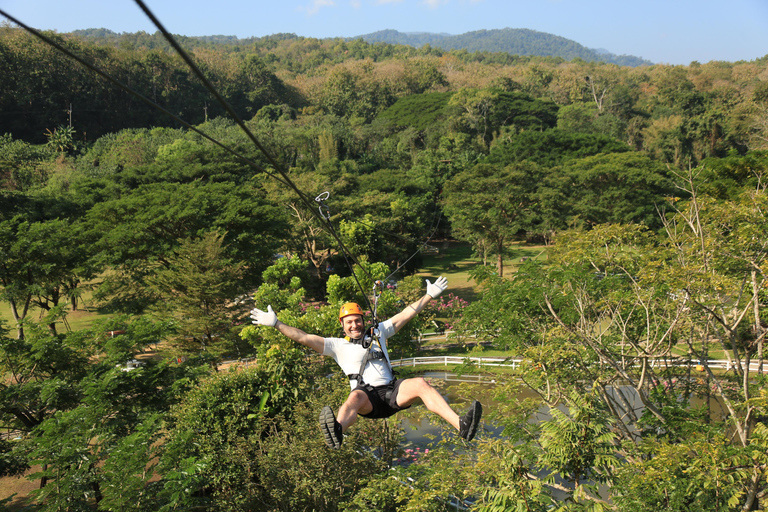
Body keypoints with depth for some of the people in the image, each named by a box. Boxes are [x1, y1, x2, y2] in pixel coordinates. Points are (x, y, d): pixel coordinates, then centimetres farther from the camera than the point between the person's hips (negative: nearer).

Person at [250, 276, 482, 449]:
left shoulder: (378, 333, 24)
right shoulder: (337, 345, 17)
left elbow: (405, 315, 26)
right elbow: (304, 338, 12)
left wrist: (429, 295, 26)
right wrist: (276, 324, 5)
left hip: (392, 392, 3)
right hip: (367, 398, -3)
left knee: (420, 384, -26)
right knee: (356, 397, -39)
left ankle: (462, 426, -41)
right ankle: (337, 432, -74)